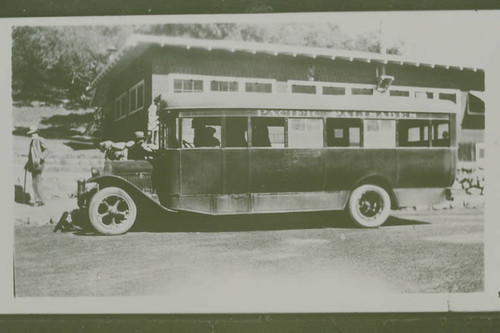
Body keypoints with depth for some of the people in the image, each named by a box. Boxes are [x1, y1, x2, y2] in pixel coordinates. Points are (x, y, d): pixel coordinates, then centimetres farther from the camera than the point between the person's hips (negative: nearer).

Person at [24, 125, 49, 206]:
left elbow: (46, 150, -14)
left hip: (38, 164, -9)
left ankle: (41, 200, -8)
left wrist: (40, 158, -23)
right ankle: (36, 200, 10)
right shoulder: (32, 141, 19)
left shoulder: (40, 140, -7)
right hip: (33, 164, 9)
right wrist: (27, 164, 21)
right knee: (34, 182, 7)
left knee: (38, 182, -11)